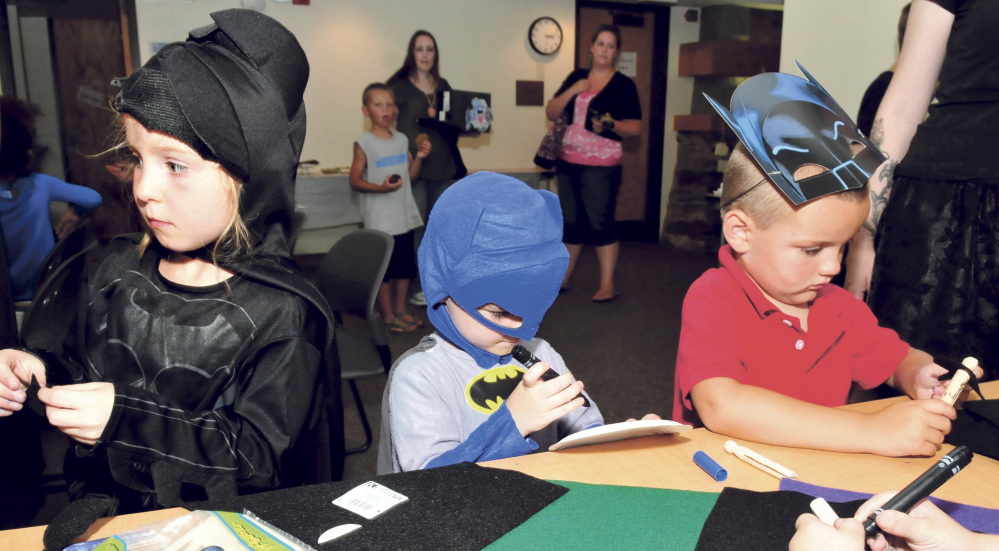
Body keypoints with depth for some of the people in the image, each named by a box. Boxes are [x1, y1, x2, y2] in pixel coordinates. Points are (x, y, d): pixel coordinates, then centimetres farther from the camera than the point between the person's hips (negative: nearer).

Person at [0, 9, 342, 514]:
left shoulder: (281, 314, -17)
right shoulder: (118, 267, 2)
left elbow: (259, 457, -17)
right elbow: (93, 377, 16)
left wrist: (129, 418, -24)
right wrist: (45, 373, -4)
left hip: (219, 529, -5)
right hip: (103, 514, 5)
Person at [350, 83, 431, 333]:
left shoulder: (402, 139, 7)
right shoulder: (364, 144, -9)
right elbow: (355, 181, -10)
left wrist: (419, 157, -4)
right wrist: (380, 187, -25)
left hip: (405, 216, 6)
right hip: (379, 219, -6)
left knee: (405, 266, 14)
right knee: (383, 268, 2)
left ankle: (400, 310, 29)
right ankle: (388, 316, 15)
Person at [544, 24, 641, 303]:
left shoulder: (624, 84, -2)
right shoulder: (576, 76, 11)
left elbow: (636, 127, -5)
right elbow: (551, 113, 6)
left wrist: (611, 126, -23)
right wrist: (572, 91, -9)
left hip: (601, 164, -5)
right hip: (568, 161, 5)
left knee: (600, 222, -7)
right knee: (571, 221, 12)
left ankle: (607, 284, 0)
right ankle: (563, 278, 23)